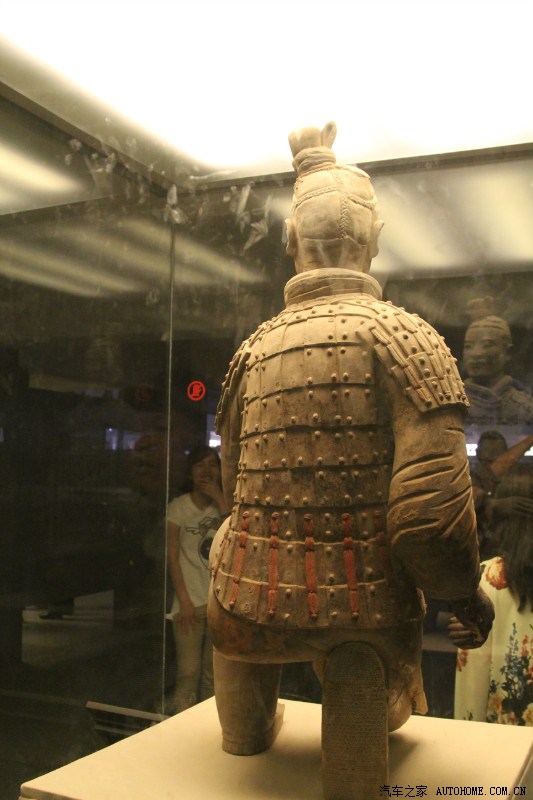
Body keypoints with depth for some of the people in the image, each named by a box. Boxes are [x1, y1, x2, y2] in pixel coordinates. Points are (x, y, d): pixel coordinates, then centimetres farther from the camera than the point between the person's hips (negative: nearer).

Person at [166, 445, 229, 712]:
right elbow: (173, 556, -3)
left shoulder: (223, 505, 8)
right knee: (188, 673, -5)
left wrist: (219, 499, -12)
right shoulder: (178, 506, -1)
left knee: (213, 673, 9)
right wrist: (184, 600, -9)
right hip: (191, 600, -3)